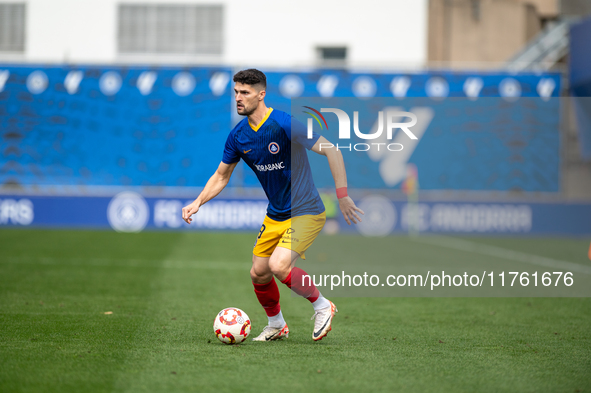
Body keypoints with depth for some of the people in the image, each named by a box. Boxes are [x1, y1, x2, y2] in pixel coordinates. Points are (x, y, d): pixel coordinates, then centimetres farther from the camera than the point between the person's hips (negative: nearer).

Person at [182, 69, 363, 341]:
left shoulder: (284, 124, -21)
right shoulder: (238, 136, -1)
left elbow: (331, 151, -20)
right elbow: (222, 176, 14)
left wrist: (342, 196, -23)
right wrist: (197, 203, 0)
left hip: (305, 212, -7)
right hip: (275, 215, 7)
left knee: (279, 266, -24)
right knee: (258, 274, 7)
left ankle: (322, 306, 1)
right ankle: (276, 326, 33)